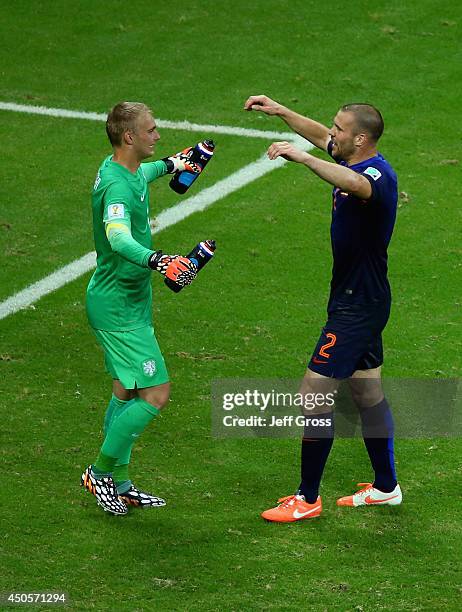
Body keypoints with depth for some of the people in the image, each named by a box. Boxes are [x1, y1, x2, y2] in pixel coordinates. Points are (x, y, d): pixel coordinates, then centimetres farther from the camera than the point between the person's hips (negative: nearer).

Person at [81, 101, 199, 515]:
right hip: (119, 307, -11)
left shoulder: (120, 170, 6)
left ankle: (120, 486, 25)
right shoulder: (117, 186, -26)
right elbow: (118, 237, -45)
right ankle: (100, 473, 5)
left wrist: (169, 166, 52)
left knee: (127, 393, 16)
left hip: (127, 303, 11)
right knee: (155, 394, -9)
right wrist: (158, 261, -61)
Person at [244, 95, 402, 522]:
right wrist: (279, 111, 20)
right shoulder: (355, 163, 5)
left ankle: (308, 499, 2)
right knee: (367, 391, 19)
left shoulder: (378, 175, -25)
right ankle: (386, 487, 30)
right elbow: (321, 136, 25)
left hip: (357, 306, -10)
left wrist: (302, 157, -58)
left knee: (314, 394, -7)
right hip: (361, 299, 10)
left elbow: (357, 185, -50)